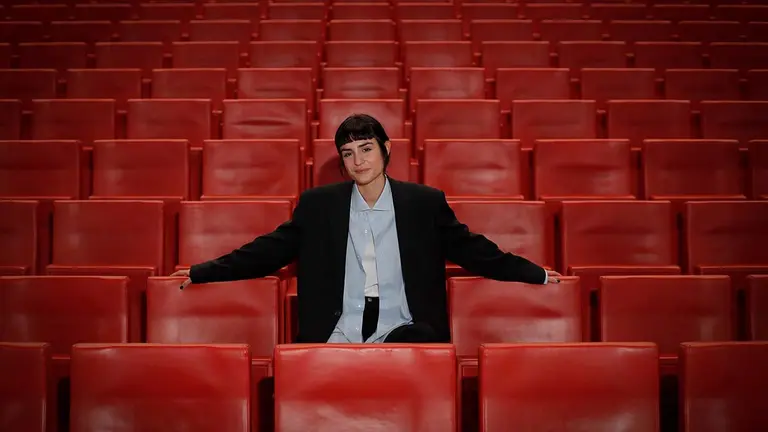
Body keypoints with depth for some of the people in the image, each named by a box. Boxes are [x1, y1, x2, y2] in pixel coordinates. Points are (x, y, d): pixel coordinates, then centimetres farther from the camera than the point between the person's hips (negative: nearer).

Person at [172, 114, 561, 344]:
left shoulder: (426, 203, 6)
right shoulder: (318, 205, 7)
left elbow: (471, 249, 11)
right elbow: (269, 250, 9)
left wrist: (536, 274, 8)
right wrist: (200, 273, 5)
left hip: (403, 330, 0)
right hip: (338, 334, 0)